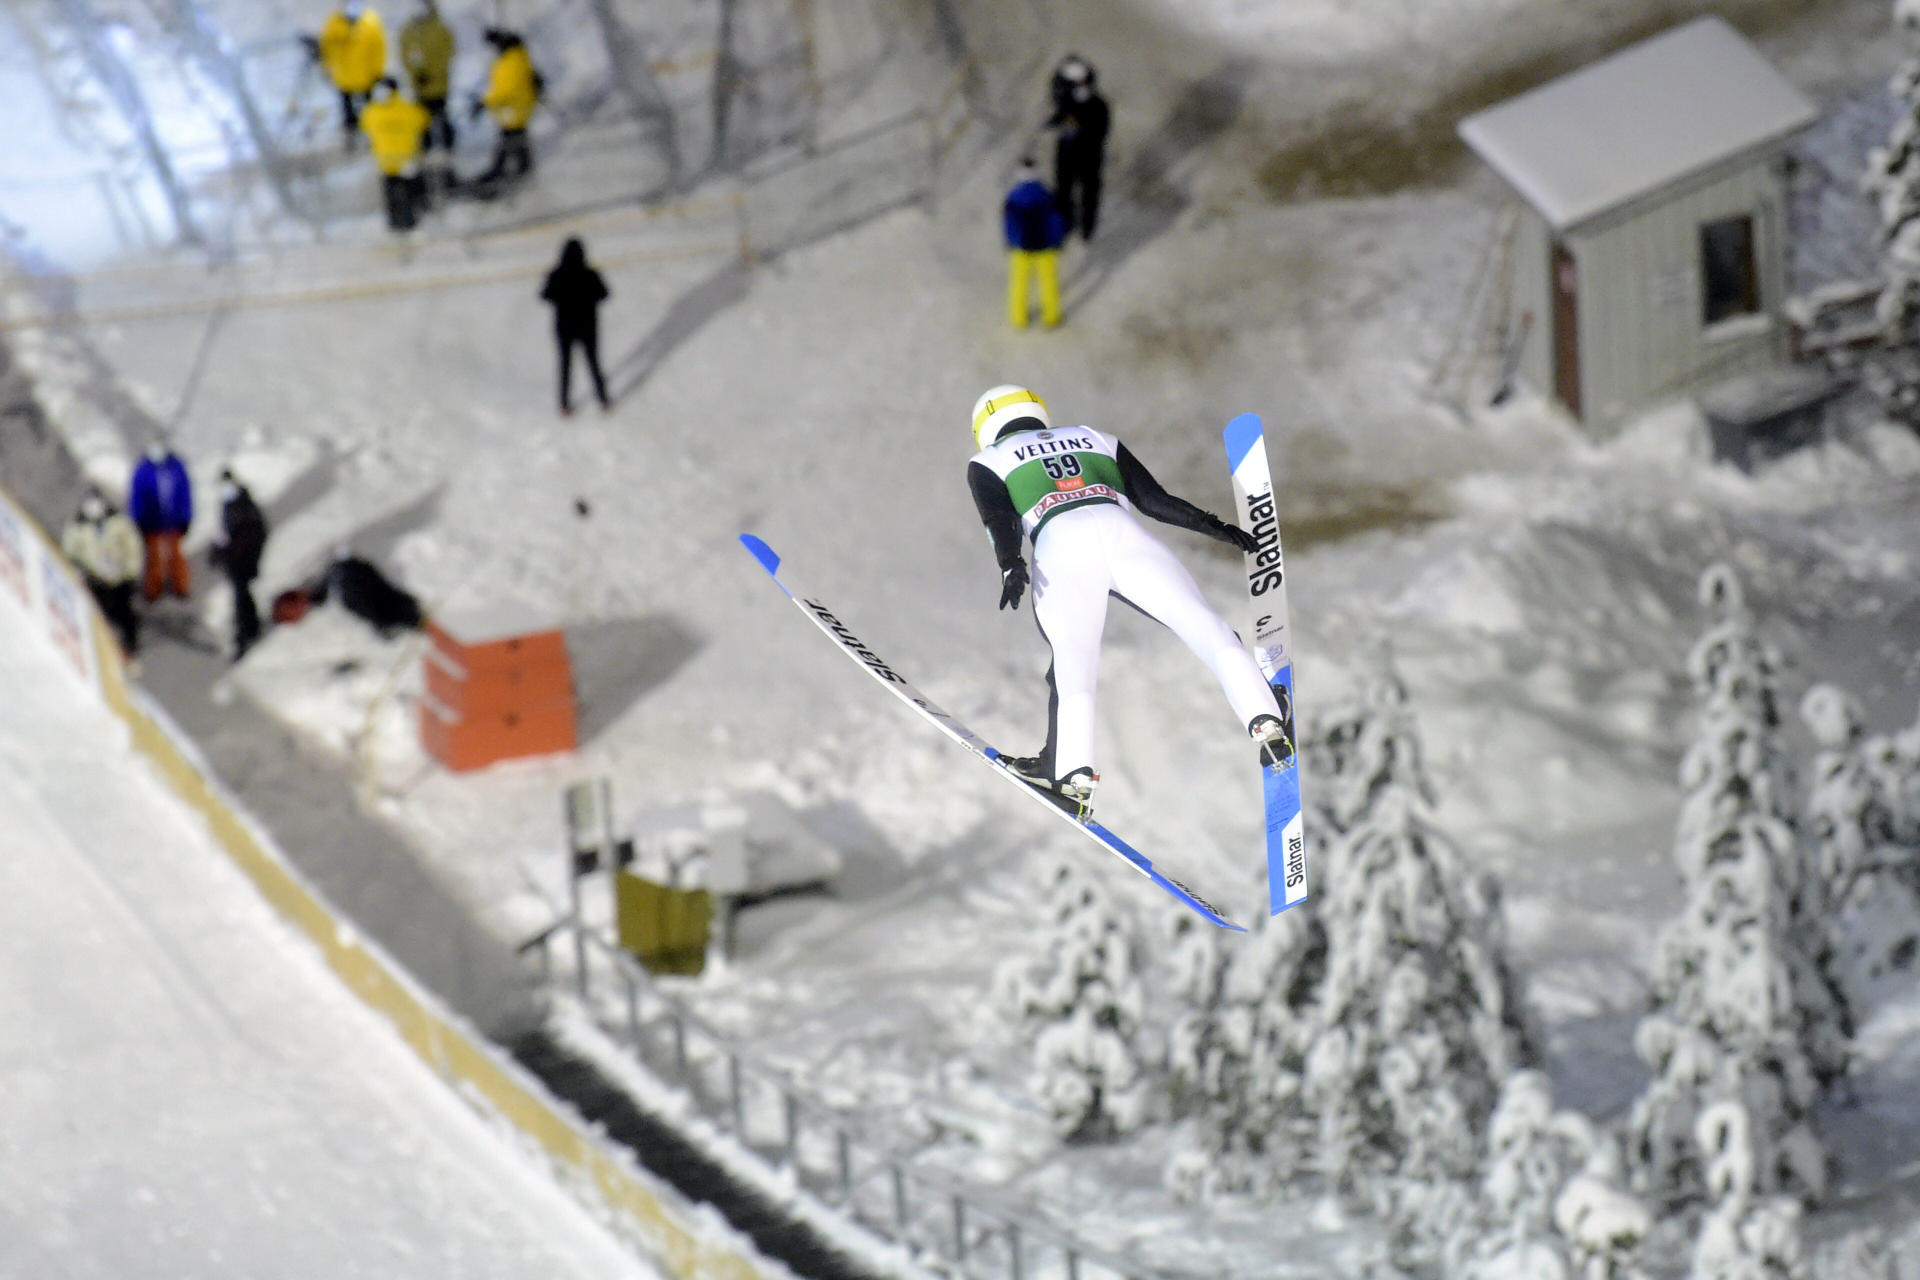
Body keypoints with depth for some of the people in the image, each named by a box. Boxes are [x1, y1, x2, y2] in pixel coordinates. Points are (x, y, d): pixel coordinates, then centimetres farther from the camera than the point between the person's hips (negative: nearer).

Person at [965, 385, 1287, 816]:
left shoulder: (987, 462, 29)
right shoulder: (1093, 439, 37)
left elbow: (999, 519, 8)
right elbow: (1153, 498, 25)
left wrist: (1010, 568, -7)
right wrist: (1210, 525, 26)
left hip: (1059, 542, -1)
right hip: (1119, 529, 1)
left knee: (1072, 663, -1)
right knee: (1202, 624, -4)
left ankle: (1070, 770, -19)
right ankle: (1264, 719, -19)